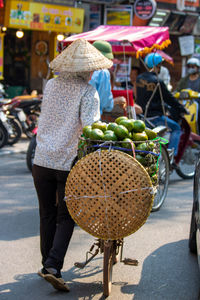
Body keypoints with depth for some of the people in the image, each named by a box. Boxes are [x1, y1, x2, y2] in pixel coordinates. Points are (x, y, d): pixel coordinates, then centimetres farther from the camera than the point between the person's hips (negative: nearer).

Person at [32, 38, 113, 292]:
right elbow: (90, 128, -19)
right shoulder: (88, 92, -8)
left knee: (47, 215, 14)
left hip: (42, 160, 4)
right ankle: (53, 266, -8)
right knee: (65, 218, 5)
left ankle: (47, 265, 22)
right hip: (69, 163, -4)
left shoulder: (51, 85, 8)